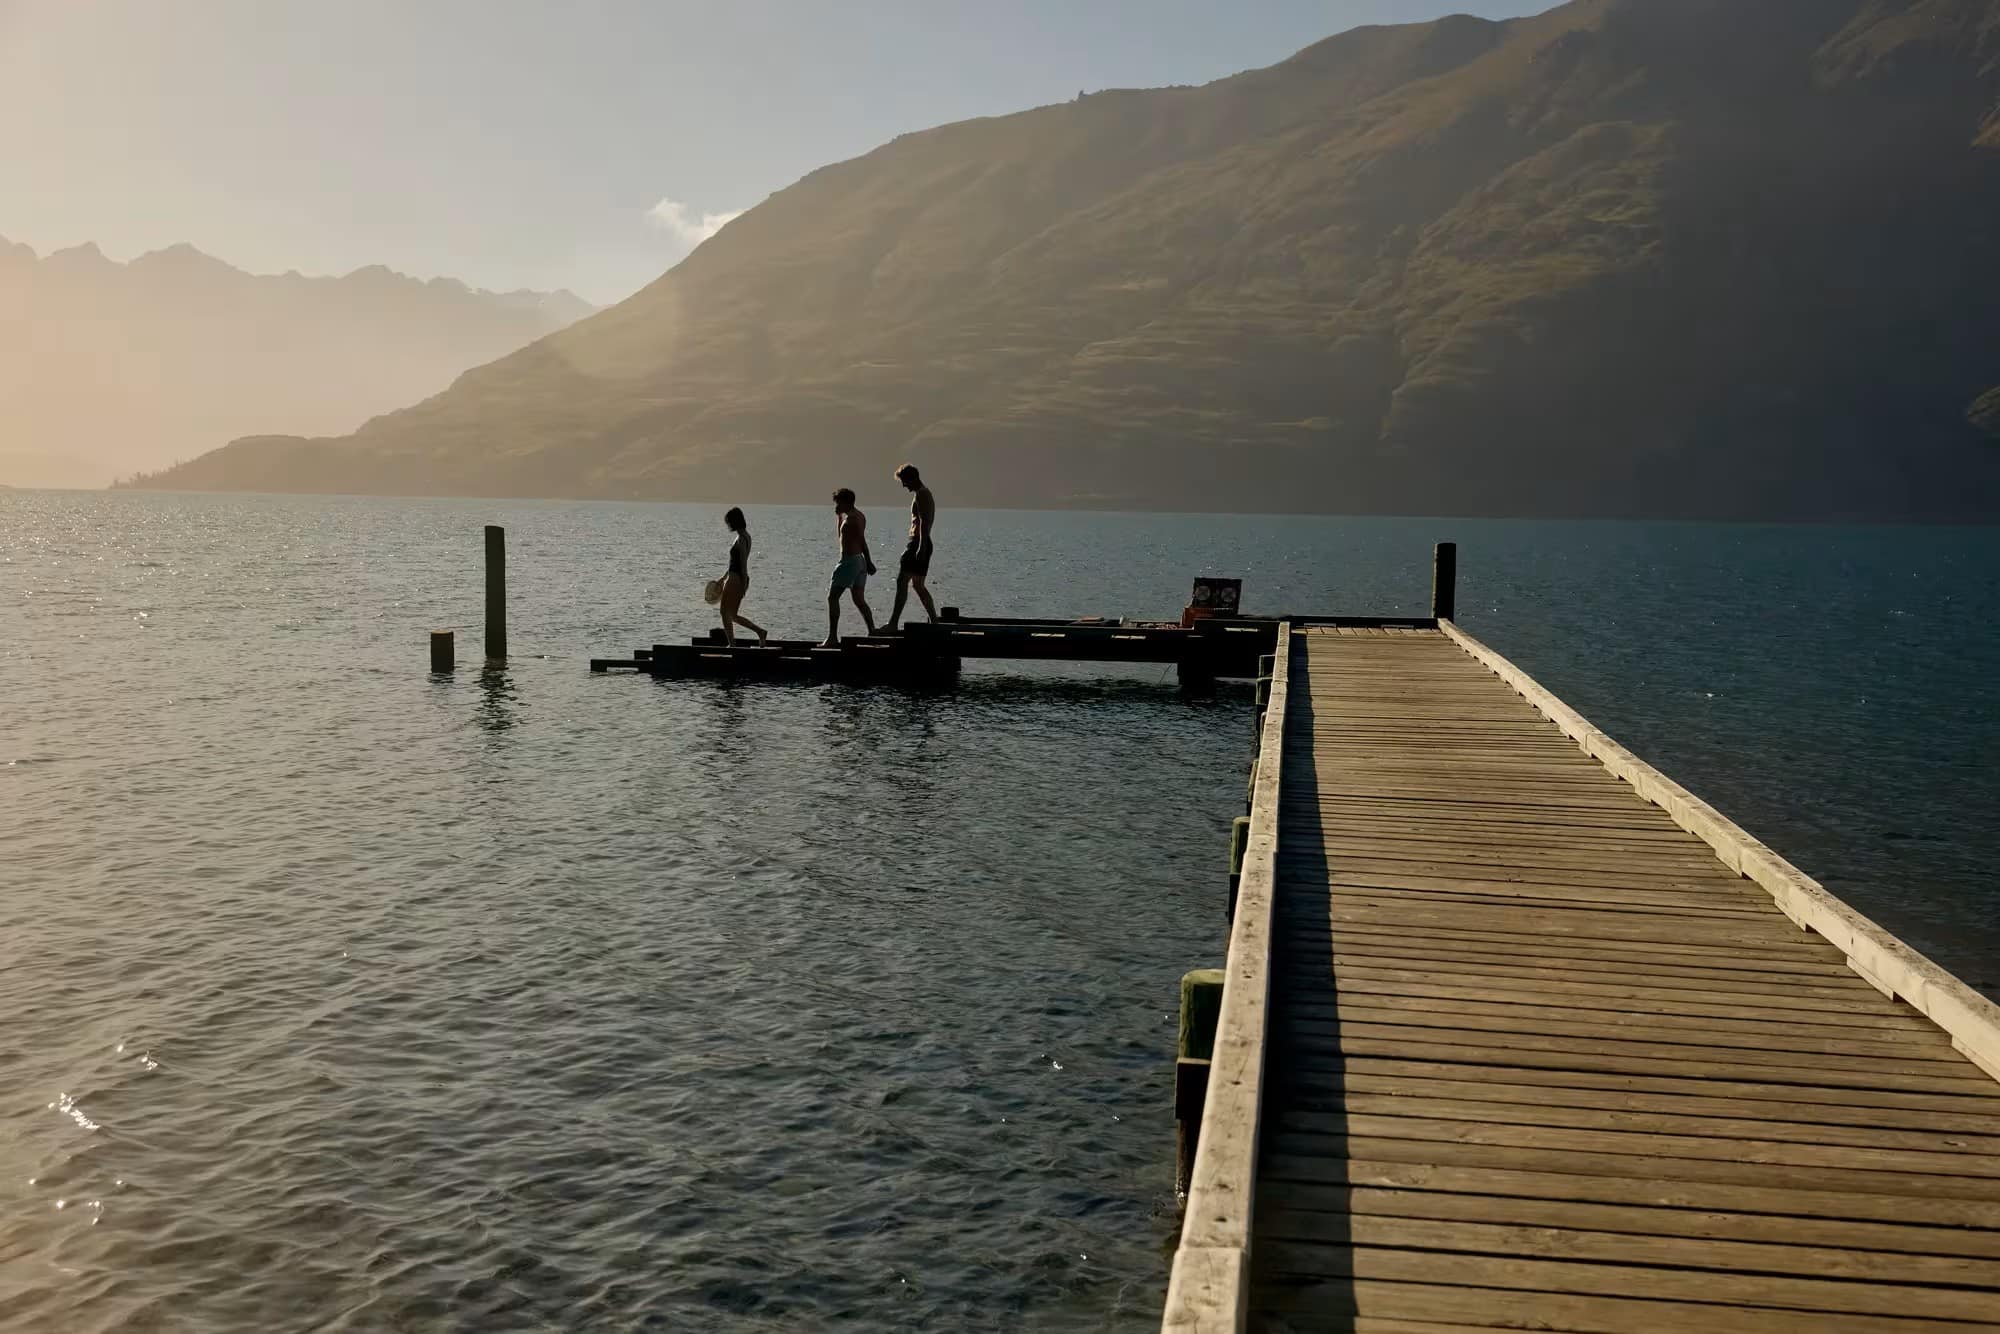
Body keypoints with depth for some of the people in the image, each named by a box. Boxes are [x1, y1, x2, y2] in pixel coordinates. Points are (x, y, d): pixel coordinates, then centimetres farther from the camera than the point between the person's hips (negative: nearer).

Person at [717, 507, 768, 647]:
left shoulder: (741, 539, -16)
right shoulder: (745, 536, 14)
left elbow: (743, 563, -19)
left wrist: (744, 584, -20)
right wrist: (724, 577, 25)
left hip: (735, 579, -10)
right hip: (736, 579, 10)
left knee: (725, 613, -1)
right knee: (732, 615, 14)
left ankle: (732, 645, 2)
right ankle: (760, 631, 10)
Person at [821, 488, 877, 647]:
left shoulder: (851, 518, -14)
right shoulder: (859, 516, 17)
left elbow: (862, 540, -21)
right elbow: (840, 536, 28)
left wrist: (869, 562, -25)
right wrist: (839, 516, 19)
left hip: (850, 562, -10)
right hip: (859, 561, 10)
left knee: (832, 597, -5)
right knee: (859, 600, 12)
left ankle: (832, 638, -8)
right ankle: (872, 633, 8)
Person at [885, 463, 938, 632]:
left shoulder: (920, 494, -12)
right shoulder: (926, 493, 21)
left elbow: (924, 522, -22)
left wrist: (921, 547, -27)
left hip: (918, 543, -11)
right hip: (923, 544, 11)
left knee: (902, 581, -15)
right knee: (917, 585, 16)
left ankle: (892, 624, -21)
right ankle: (935, 621, 19)